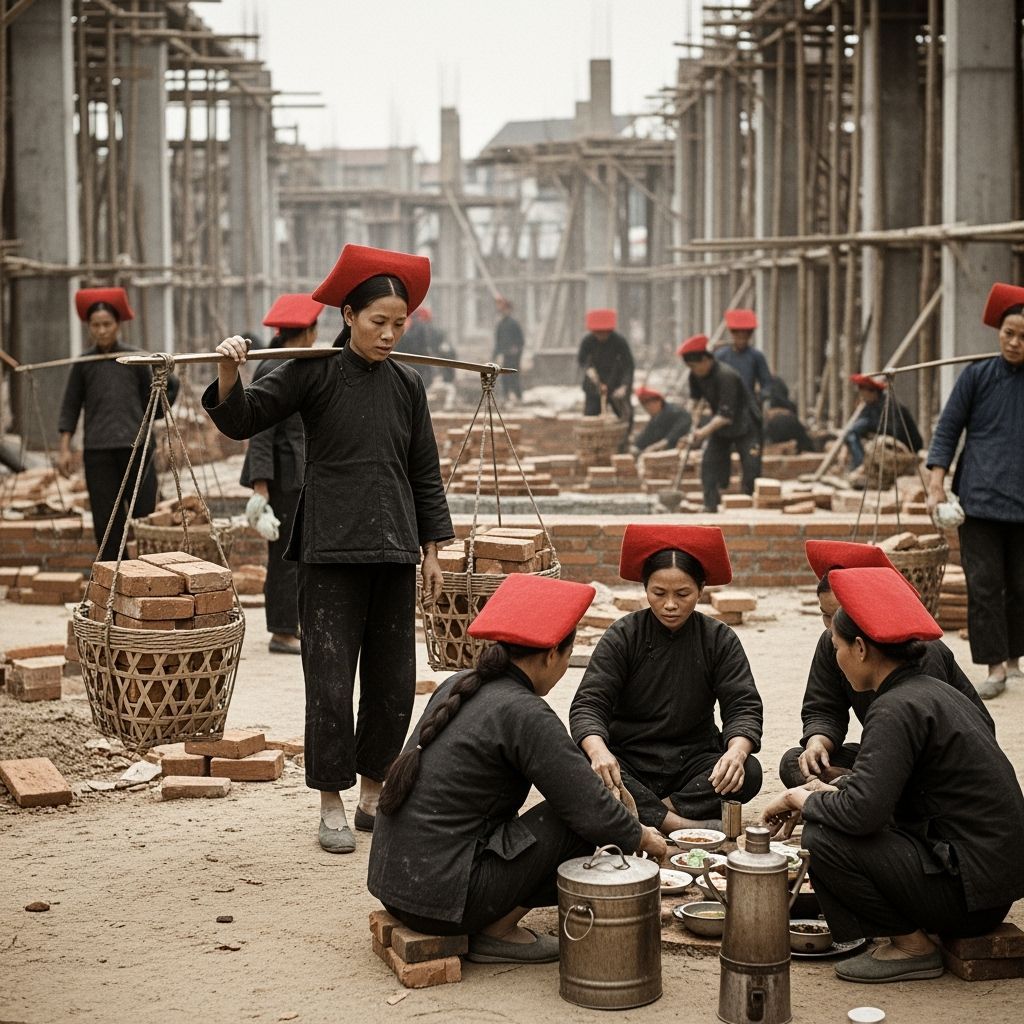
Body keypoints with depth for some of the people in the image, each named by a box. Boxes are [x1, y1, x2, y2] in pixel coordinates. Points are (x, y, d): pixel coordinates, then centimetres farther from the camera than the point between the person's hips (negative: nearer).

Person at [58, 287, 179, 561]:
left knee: (143, 510, -4)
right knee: (106, 518, 0)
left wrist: (167, 387, -3)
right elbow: (70, 408, 9)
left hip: (135, 444, 0)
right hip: (97, 449, 0)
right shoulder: (83, 363, 7)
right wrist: (64, 448, 4)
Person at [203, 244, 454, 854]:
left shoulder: (407, 385, 9)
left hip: (394, 552, 4)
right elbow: (241, 420, -9)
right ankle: (332, 807, 9)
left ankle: (373, 796, 24)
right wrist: (229, 374, -28)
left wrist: (432, 550, 13)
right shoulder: (315, 372, -3)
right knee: (331, 683, -5)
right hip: (332, 551, -4)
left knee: (395, 683, 8)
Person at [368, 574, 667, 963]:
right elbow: (590, 811, -14)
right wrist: (643, 837, 5)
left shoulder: (458, 686, 11)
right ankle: (498, 931, 2)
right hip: (442, 896, -9)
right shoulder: (524, 713, -15)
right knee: (579, 826, -1)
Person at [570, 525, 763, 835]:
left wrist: (737, 751, -32)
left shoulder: (720, 640, 0)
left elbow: (743, 707, -8)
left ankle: (648, 815, -28)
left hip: (694, 763, 1)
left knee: (748, 773, -29)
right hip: (629, 762, -1)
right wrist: (598, 750, -36)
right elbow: (588, 704, -13)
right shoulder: (622, 637, -5)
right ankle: (680, 824, -36)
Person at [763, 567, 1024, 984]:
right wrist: (826, 795, 11)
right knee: (828, 820, 15)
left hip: (969, 888, -10)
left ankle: (912, 945, -2)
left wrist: (800, 798, -7)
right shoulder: (934, 691, 12)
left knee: (823, 837, -15)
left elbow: (862, 812, -24)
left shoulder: (897, 708, -18)